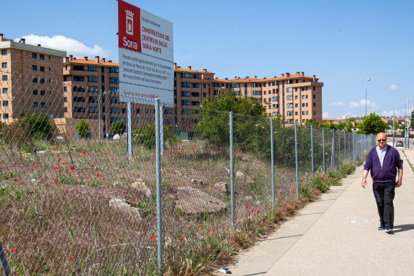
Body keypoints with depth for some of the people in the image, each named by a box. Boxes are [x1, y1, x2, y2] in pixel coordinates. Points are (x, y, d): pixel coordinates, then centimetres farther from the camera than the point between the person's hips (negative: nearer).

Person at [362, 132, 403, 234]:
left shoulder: (393, 151, 2)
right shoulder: (372, 152, 6)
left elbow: (399, 165, 8)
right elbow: (367, 166, 4)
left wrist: (400, 179, 5)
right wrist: (364, 178, -8)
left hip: (389, 183, -3)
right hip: (376, 183, 3)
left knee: (388, 203, -11)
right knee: (380, 203, 8)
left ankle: (389, 226, -13)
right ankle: (383, 223, 23)